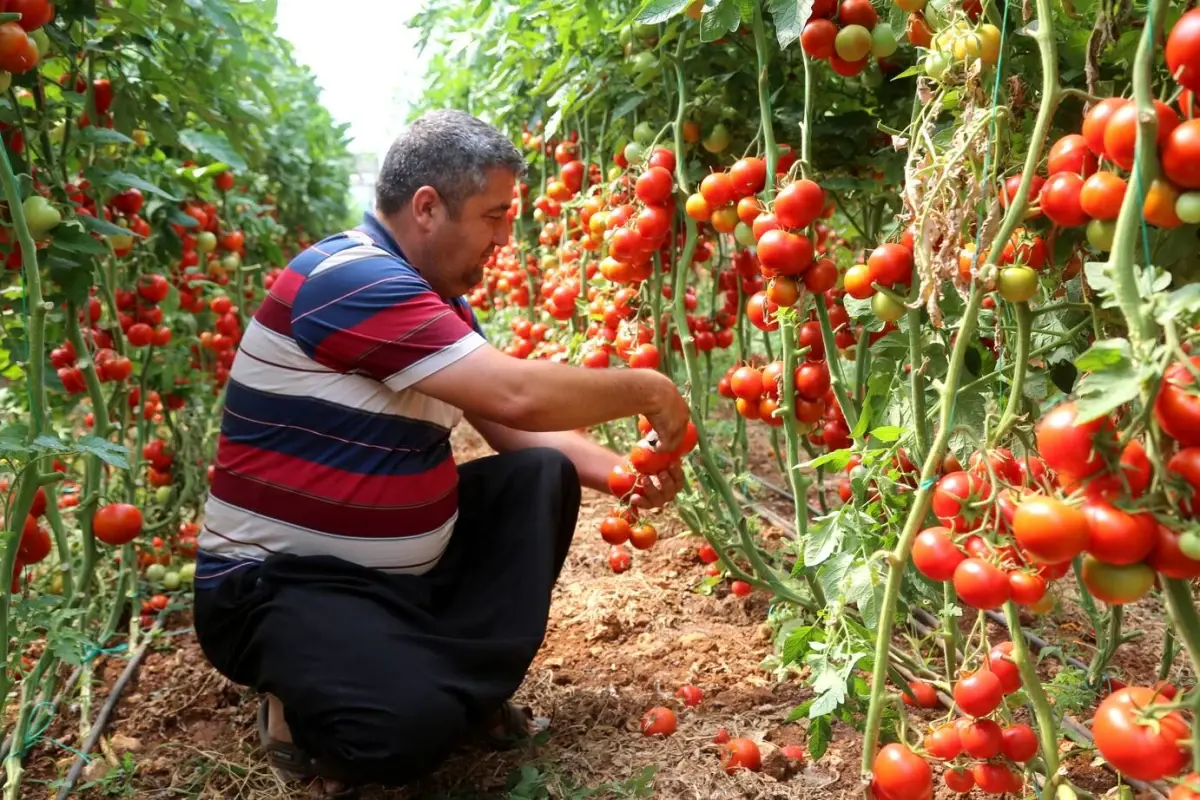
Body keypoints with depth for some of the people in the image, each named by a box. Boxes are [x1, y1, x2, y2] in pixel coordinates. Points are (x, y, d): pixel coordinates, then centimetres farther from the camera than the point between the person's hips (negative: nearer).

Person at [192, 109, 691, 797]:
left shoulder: (442, 300, 8)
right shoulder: (347, 279, -23)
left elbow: (518, 430, 10)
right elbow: (518, 395, -31)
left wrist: (623, 472, -4)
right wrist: (646, 389, -16)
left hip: (406, 565, 9)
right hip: (280, 580, -9)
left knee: (543, 475, 1)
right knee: (413, 725, -31)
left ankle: (467, 679, 1)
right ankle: (301, 705, 3)